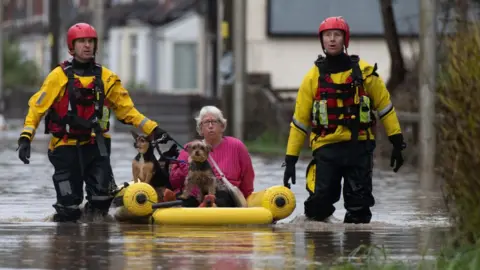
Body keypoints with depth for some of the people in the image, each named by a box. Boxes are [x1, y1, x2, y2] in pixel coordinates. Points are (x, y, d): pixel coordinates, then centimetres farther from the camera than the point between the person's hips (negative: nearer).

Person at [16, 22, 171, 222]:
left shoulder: (106, 78, 7)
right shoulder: (59, 76, -4)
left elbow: (127, 110, 10)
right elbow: (36, 107, -5)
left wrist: (153, 130, 2)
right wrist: (25, 138, -17)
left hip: (95, 145, 3)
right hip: (66, 148, -3)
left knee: (102, 197, -9)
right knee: (68, 207, -3)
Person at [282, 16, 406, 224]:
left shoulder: (364, 72, 3)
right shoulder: (313, 77, 4)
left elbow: (385, 106, 10)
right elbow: (299, 120, 8)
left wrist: (397, 142, 5)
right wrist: (290, 159, 4)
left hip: (359, 147, 0)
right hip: (326, 148, 0)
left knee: (359, 207, -4)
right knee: (318, 204, -9)